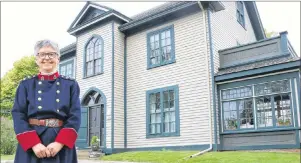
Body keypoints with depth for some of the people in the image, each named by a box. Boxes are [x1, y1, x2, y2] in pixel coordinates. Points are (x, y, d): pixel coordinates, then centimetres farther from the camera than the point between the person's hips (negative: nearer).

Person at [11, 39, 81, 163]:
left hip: (61, 147, 0)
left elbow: (75, 116, -2)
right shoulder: (26, 85, 8)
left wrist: (60, 143, -15)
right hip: (30, 147, 0)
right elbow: (18, 116, -1)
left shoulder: (71, 84, 6)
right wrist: (34, 143, -14)